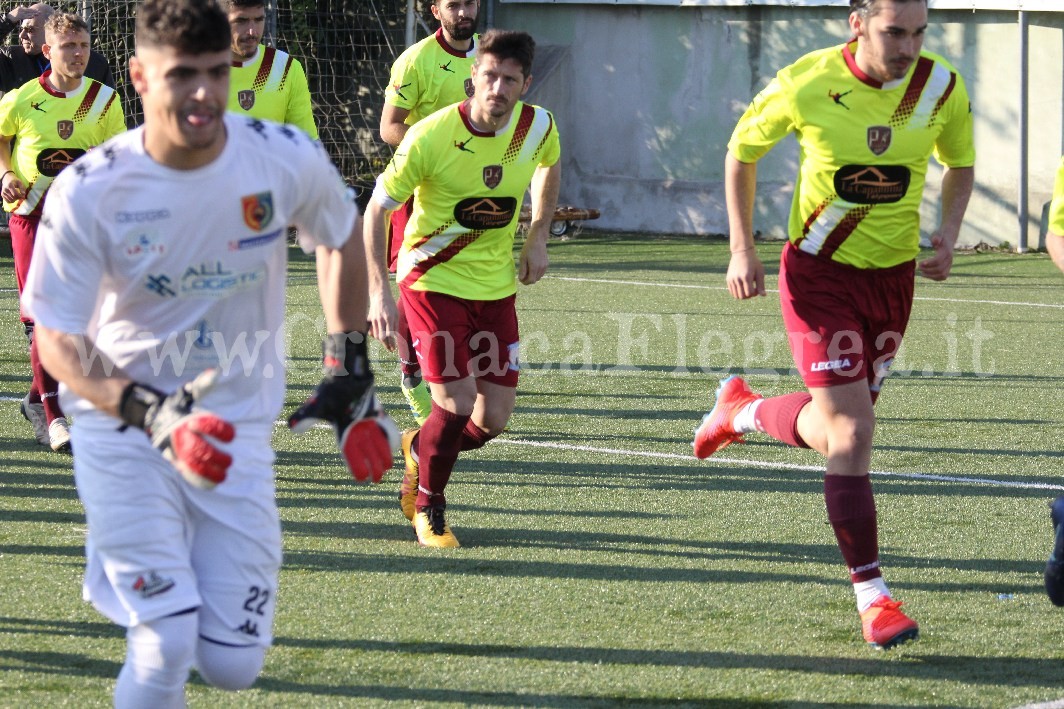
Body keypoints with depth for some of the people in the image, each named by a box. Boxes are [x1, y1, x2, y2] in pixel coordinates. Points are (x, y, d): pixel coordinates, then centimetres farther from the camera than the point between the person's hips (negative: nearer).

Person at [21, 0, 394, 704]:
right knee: (165, 646, -16)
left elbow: (343, 237, 11)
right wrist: (147, 410, -27)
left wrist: (350, 367, 10)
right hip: (121, 428, -3)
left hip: (237, 430, 3)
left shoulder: (288, 159, -12)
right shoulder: (88, 192, -17)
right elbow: (59, 340, -11)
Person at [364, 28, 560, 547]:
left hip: (496, 286, 4)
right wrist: (379, 291, -19)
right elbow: (376, 209, -12)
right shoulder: (430, 137, -21)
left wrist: (537, 239, 7)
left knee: (493, 419, 1)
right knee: (457, 402, -15)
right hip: (433, 280, -4)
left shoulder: (538, 128, -9)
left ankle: (421, 449, 34)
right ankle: (427, 506, 11)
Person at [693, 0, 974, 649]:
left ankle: (742, 410, 45)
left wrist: (948, 235, -8)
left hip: (893, 273, 4)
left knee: (837, 430, 14)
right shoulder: (807, 85, -18)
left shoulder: (942, 88, -10)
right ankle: (872, 597, -3)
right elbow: (742, 151, 0)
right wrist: (743, 249, -5)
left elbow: (960, 164, 10)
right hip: (820, 272, -4)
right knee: (851, 434, -12)